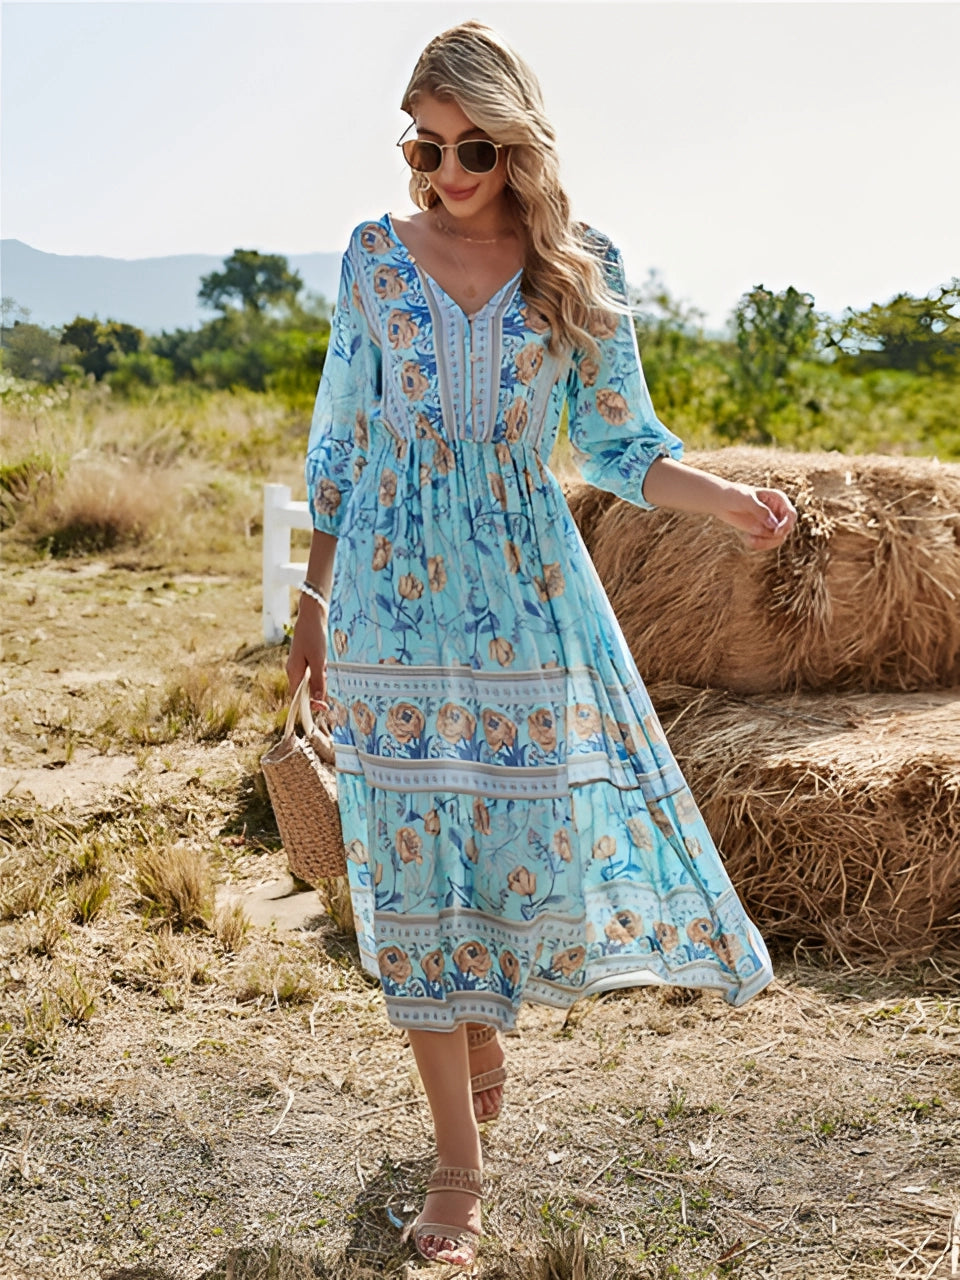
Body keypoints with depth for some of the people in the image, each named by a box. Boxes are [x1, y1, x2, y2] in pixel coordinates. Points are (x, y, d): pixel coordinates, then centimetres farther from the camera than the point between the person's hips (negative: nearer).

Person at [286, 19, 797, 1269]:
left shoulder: (583, 266, 2)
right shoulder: (375, 254, 3)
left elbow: (616, 441, 3)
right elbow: (340, 434, 9)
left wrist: (728, 497, -15)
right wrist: (314, 601, 9)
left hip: (527, 588, 0)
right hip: (395, 591, 0)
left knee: (542, 826, 0)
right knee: (416, 852, 0)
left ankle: (480, 1016, 36)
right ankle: (459, 1162, 11)